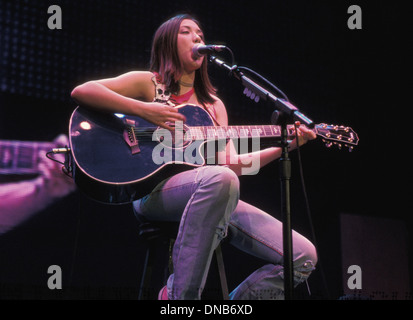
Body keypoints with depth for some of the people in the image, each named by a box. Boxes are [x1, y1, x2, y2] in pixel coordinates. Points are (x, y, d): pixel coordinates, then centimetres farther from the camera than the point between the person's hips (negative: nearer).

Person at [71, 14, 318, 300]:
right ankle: (179, 295, -28)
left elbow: (229, 163, 14)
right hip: (155, 189, -5)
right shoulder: (148, 83, 11)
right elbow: (81, 91, -2)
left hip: (210, 197, 5)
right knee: (220, 178, -41)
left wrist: (285, 146, 4)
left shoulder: (214, 105, 24)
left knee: (303, 255, -10)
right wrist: (145, 110, -12)